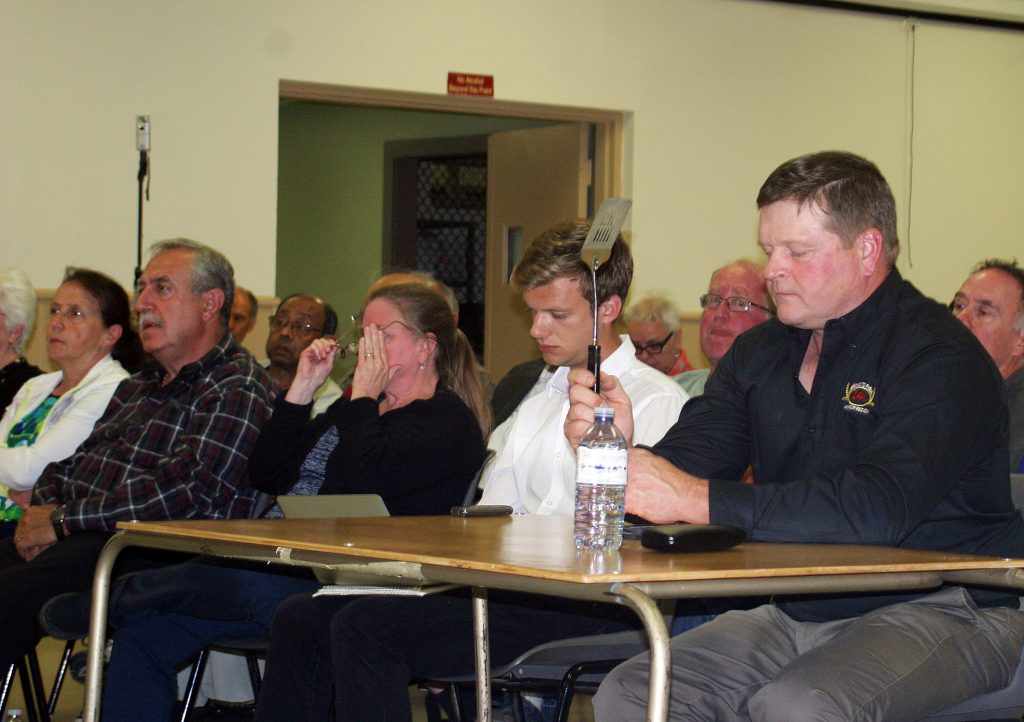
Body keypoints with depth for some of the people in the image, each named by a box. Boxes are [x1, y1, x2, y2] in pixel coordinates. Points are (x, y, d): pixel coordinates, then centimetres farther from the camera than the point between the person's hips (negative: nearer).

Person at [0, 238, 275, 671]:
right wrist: (44, 510, 0)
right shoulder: (139, 386, 27)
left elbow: (187, 491, -16)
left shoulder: (238, 389, -3)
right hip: (78, 539, 8)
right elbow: (66, 463, 25)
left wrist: (66, 520, -14)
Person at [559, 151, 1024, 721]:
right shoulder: (758, 354, 11)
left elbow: (875, 510, -29)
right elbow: (680, 473, 3)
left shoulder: (939, 358, -14)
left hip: (939, 610, -7)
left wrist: (699, 499, -32)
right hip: (797, 612, 7)